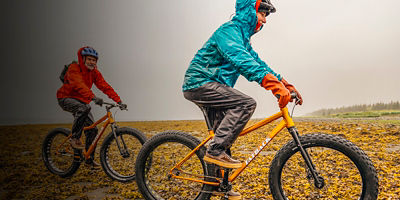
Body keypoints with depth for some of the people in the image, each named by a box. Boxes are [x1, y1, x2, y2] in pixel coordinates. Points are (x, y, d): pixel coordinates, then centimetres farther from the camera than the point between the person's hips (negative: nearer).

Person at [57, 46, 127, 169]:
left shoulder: (95, 72, -2)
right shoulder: (74, 68, -19)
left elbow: (105, 87, -10)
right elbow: (79, 85, -37)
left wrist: (119, 101, -20)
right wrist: (93, 97, -53)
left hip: (81, 101, 6)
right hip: (66, 98, -6)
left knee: (92, 130, -3)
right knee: (84, 108, -38)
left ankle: (90, 160, 10)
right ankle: (75, 138, -20)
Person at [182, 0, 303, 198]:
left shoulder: (243, 38, 19)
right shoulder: (229, 30, -14)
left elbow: (258, 64, 17)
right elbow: (241, 60, -33)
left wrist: (286, 85, 7)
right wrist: (275, 85, -44)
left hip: (209, 85, 11)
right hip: (199, 83, -10)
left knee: (228, 120, 13)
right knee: (246, 104, -23)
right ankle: (215, 150, -17)